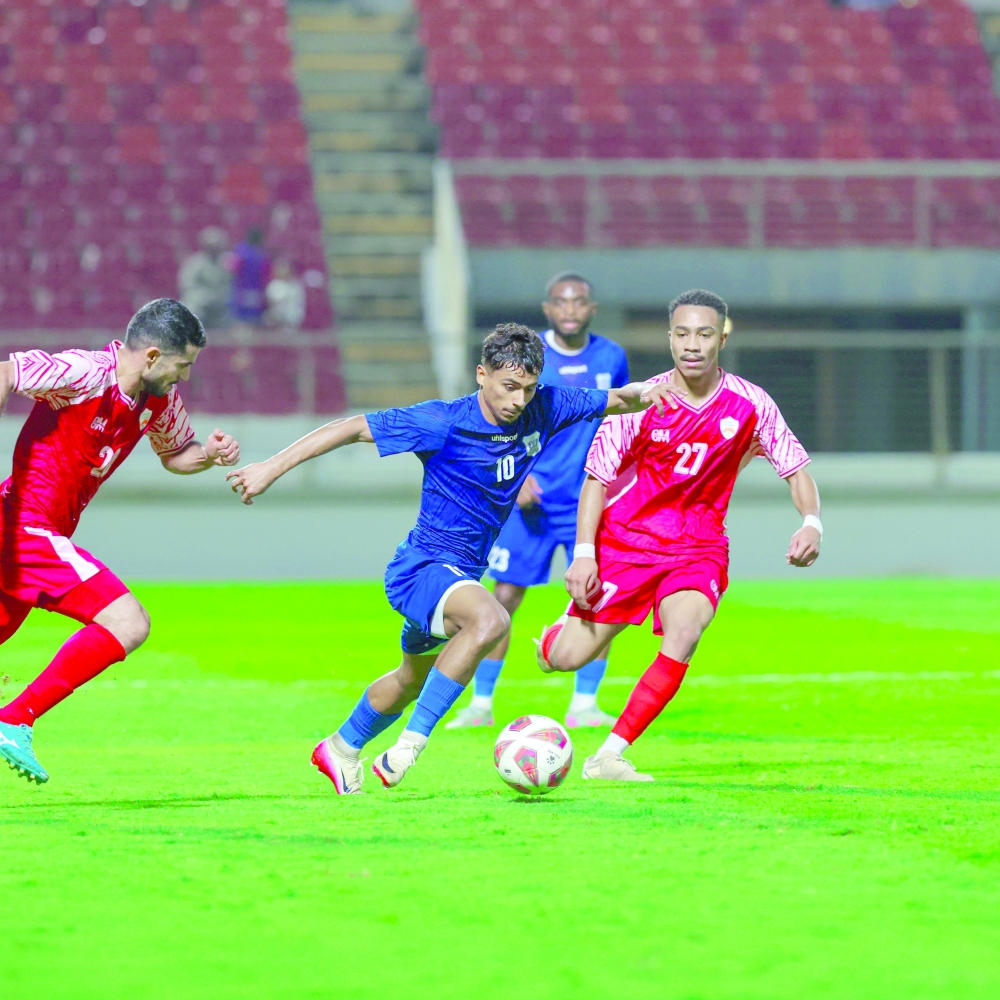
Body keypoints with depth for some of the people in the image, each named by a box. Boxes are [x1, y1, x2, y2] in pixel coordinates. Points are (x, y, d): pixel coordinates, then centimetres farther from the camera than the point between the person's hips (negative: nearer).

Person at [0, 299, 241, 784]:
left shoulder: (160, 400, 8)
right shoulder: (86, 375, -19)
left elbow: (175, 453, 26)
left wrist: (210, 454, 4)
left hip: (42, 534, 9)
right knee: (127, 624, -15)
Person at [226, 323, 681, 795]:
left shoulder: (544, 409, -6)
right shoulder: (443, 423, -21)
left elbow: (614, 400, 6)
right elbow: (354, 427, -17)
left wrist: (643, 393, -18)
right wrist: (273, 467, -20)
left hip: (461, 575, 8)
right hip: (422, 566, -8)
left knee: (414, 678, 27)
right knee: (490, 619, -37)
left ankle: (341, 748, 53)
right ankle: (410, 744, -30)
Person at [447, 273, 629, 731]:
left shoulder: (611, 358, 3)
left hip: (590, 503, 2)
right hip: (531, 499, -2)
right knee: (504, 598, -2)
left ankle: (583, 705, 3)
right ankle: (480, 704, 9)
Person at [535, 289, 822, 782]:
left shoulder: (750, 404, -8)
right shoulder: (643, 403, -12)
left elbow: (796, 469, 1)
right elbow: (598, 477, -5)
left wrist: (811, 523, -20)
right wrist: (583, 552, -15)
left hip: (698, 545, 1)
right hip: (626, 536, -1)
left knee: (683, 636, -29)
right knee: (567, 658, -7)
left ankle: (609, 757, -21)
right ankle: (564, 630, 34)